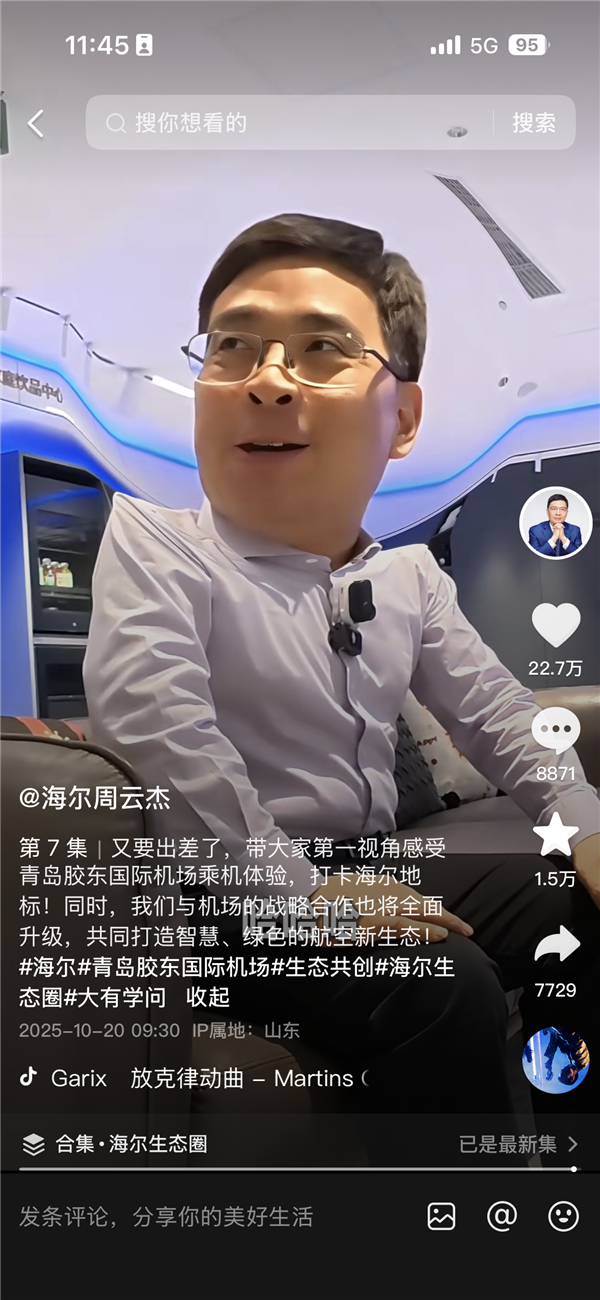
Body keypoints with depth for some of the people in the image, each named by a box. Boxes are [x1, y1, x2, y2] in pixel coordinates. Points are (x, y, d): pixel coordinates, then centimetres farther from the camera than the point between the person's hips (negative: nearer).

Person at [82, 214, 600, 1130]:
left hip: (375, 875, 8)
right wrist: (293, 888, -27)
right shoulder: (154, 541, -12)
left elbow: (494, 712, 14)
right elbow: (157, 730, -25)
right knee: (444, 990, -30)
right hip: (231, 898, -7)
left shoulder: (411, 576, 7)